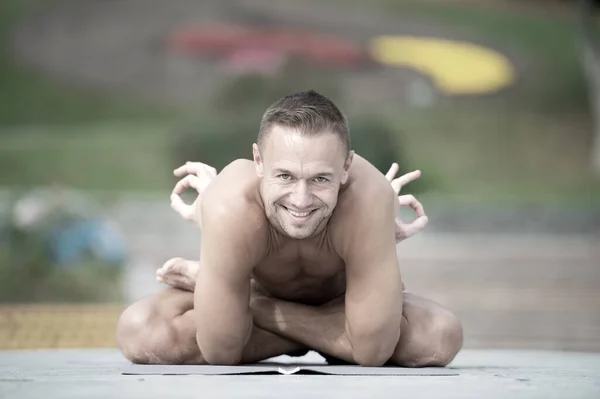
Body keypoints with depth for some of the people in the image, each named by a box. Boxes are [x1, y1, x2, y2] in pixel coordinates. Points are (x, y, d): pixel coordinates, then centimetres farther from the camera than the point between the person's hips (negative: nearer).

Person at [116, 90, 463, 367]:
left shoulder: (370, 197, -40)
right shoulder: (231, 207, -40)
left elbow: (374, 350, -34)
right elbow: (219, 353, -27)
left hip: (340, 301, 0)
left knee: (443, 336, -27)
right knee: (139, 332, -26)